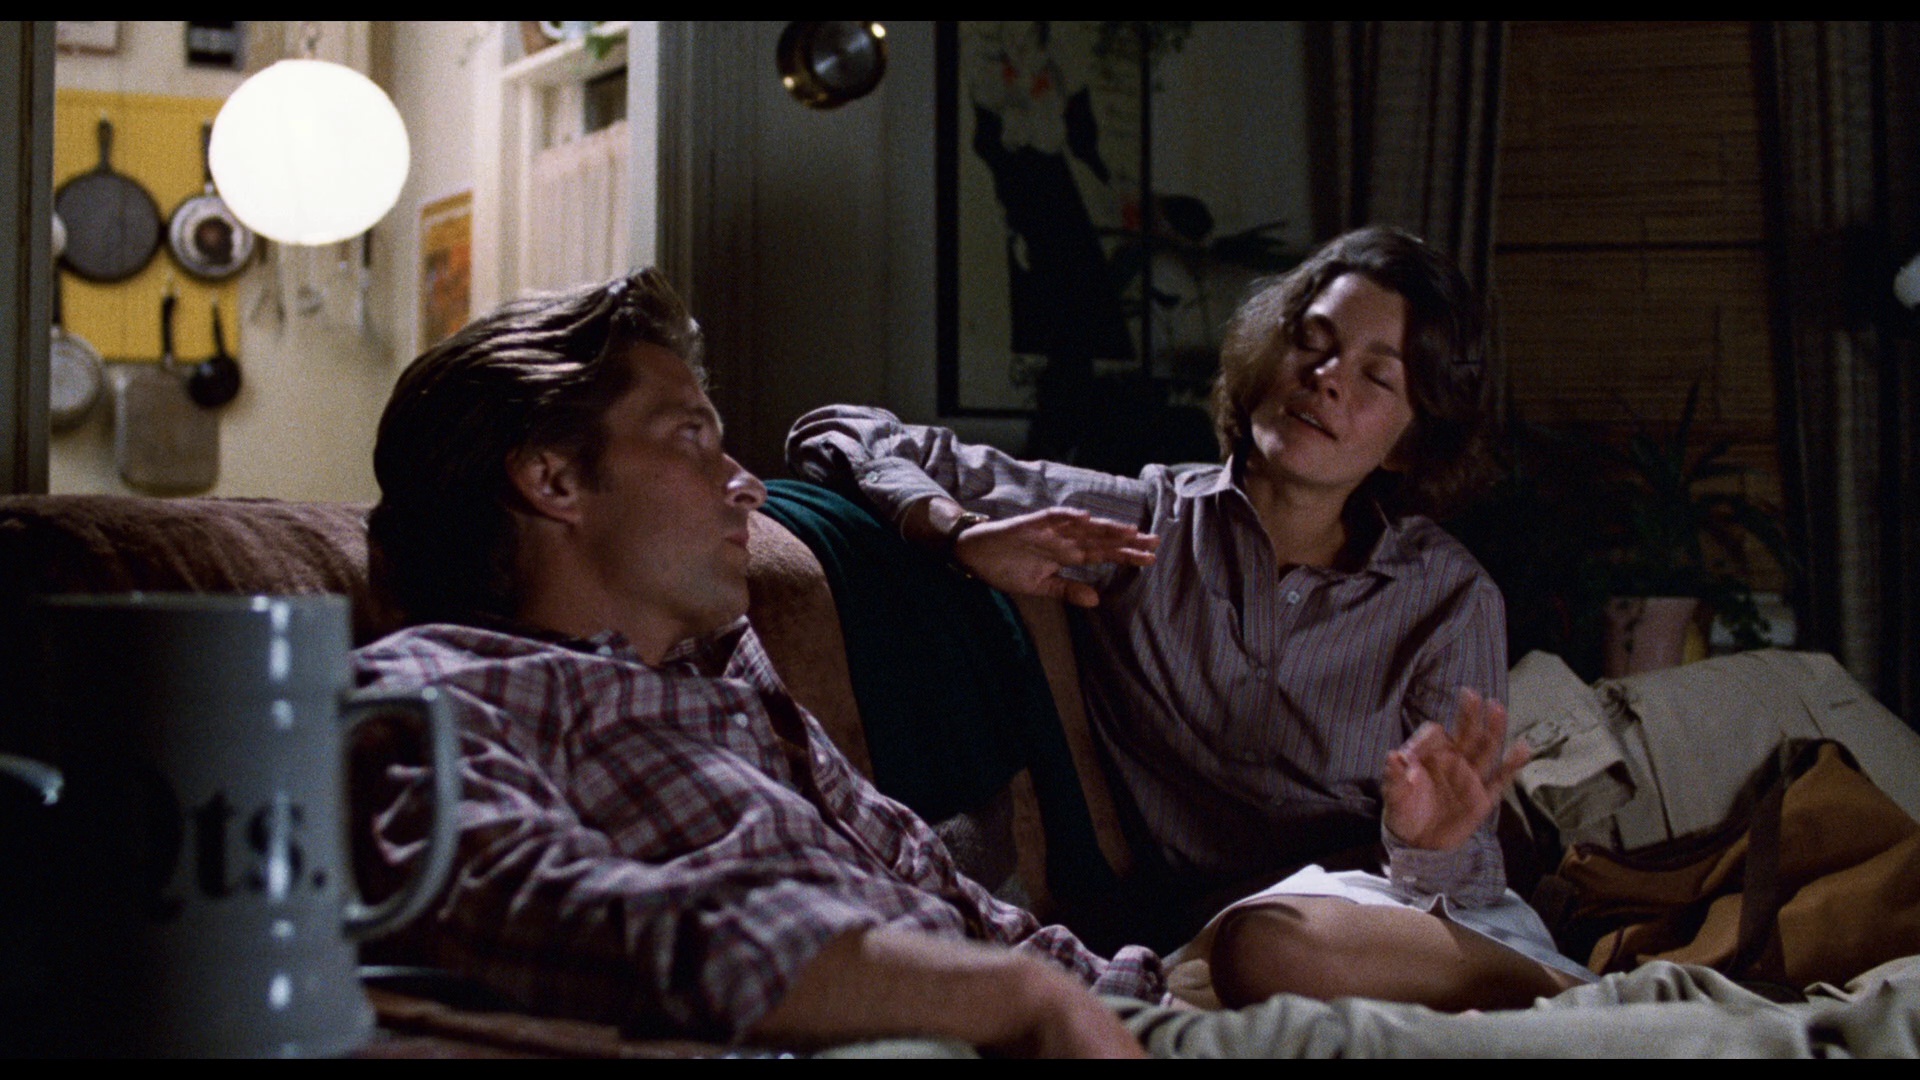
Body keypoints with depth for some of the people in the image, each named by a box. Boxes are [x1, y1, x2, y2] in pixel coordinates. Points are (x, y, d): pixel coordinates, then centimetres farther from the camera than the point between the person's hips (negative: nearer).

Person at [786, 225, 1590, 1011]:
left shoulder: (1450, 599, 9)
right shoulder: (1135, 528, 8)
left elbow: (1466, 879, 6)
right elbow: (839, 436, 11)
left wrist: (1430, 848, -19)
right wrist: (962, 532, -9)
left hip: (1433, 918, -1)